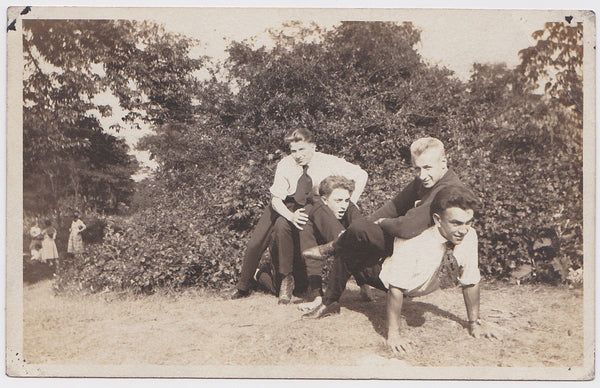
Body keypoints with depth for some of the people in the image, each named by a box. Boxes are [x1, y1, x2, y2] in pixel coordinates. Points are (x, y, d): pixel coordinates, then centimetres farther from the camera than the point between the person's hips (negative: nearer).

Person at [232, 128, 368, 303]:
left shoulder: (327, 162, -21)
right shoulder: (285, 165, -18)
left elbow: (361, 175, -16)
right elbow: (276, 199, -19)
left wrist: (351, 204, -24)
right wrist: (291, 216, -38)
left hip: (311, 206, -2)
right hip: (284, 206, 2)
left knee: (282, 224, -33)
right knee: (256, 242, -10)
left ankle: (286, 278, -16)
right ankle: (243, 287, 14)